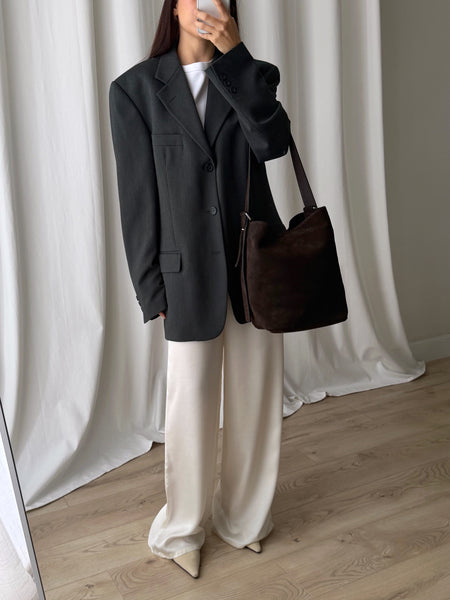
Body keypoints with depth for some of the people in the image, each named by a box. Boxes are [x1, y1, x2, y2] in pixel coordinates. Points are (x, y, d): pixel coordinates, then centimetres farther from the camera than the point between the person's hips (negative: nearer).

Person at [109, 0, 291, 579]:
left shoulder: (250, 75, 8)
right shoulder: (134, 88, -1)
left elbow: (273, 141, -14)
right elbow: (137, 196, -3)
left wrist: (233, 53, -18)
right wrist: (152, 288, -5)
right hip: (188, 271, -3)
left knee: (254, 398, 12)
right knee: (190, 405, 7)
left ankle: (243, 516, 35)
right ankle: (181, 529, 30)